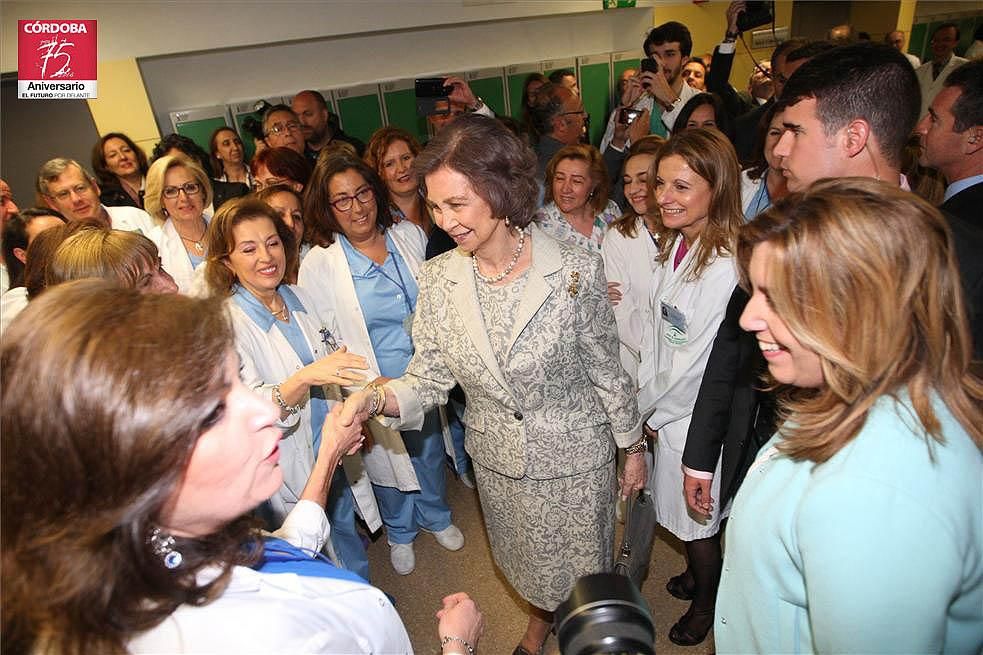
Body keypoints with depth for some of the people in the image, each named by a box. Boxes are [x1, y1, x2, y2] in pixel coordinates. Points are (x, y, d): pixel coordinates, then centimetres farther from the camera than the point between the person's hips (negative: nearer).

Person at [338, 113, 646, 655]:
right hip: (497, 460, 3)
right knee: (527, 567, 28)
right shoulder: (438, 278, -12)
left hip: (576, 453, -3)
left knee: (582, 569, 20)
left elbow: (605, 367, -10)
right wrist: (377, 397, -28)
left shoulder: (575, 271, -21)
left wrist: (633, 447, 0)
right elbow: (429, 378, -8)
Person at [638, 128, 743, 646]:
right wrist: (644, 397, 2)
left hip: (695, 420, -7)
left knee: (697, 524, 17)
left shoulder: (726, 267, -28)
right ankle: (696, 577, 53)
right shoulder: (675, 244, -1)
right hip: (665, 410, 7)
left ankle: (705, 606, 43)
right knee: (683, 519, 27)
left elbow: (701, 364, -23)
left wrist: (651, 410, -9)